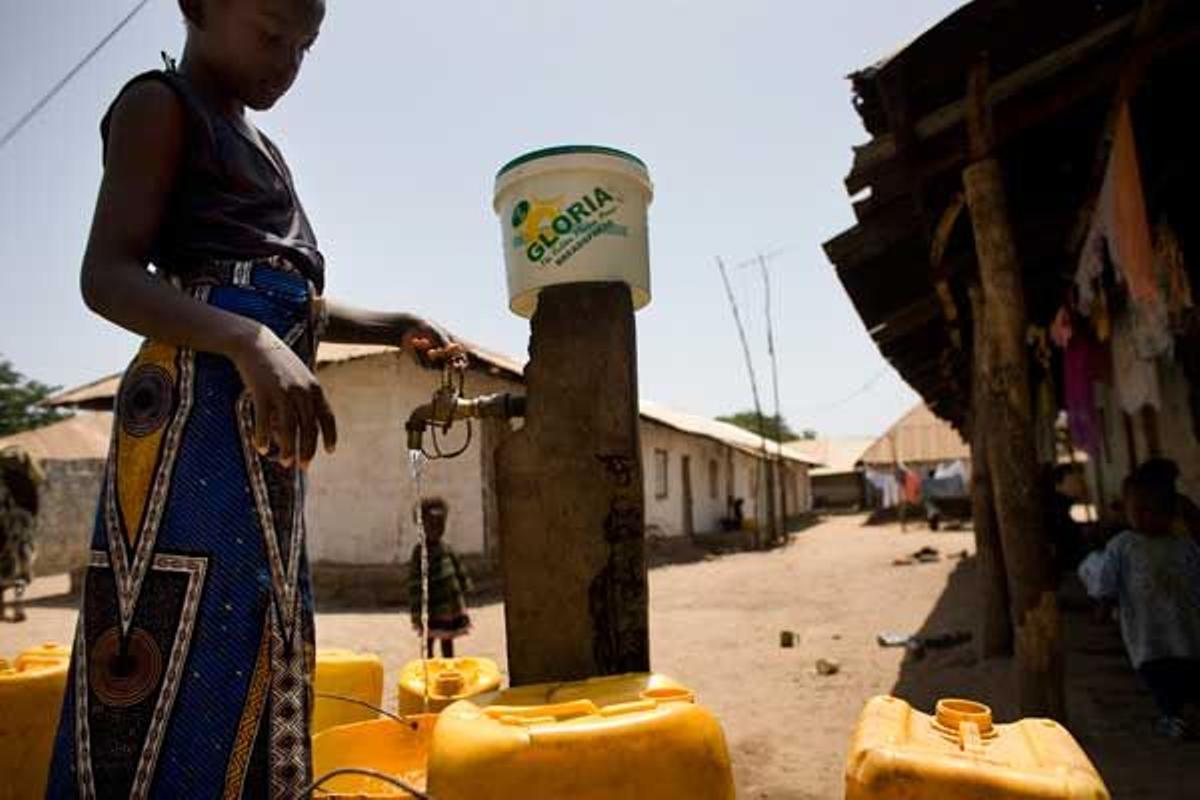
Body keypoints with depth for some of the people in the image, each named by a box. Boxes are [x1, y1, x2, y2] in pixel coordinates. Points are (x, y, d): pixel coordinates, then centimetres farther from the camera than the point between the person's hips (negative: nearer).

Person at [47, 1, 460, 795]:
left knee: (251, 655, 11)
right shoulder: (160, 103, 1)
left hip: (267, 410, 9)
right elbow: (109, 275, -13)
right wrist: (250, 343, -29)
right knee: (170, 655, -9)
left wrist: (395, 327, 14)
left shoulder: (261, 148, 25)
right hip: (199, 403, -9)